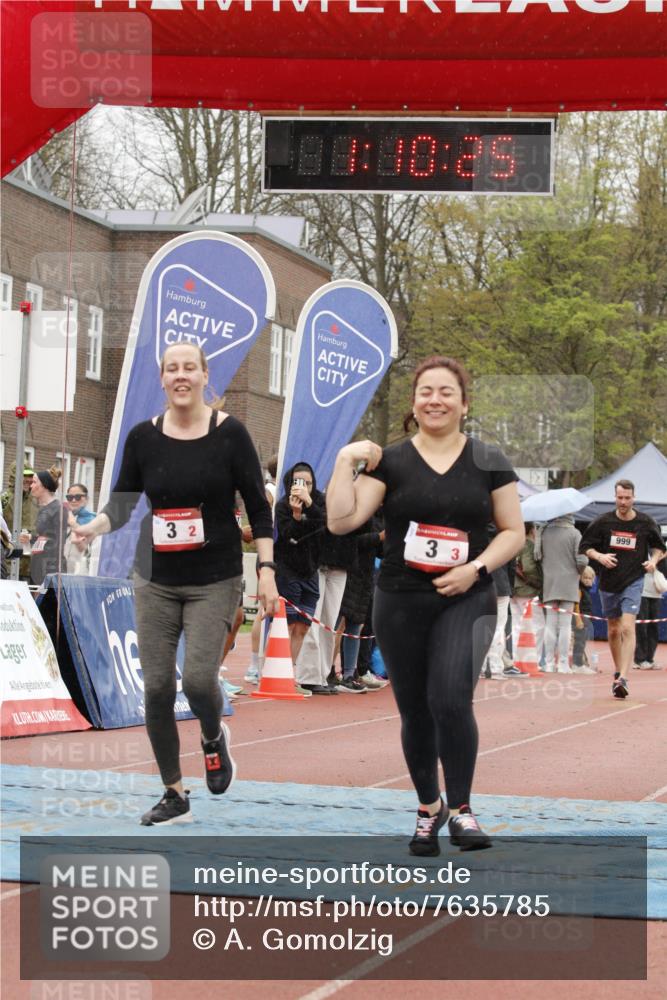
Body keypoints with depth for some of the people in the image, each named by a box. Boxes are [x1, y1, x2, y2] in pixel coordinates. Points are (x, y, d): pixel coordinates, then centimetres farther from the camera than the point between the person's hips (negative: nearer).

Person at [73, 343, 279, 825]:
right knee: (157, 686, 0)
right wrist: (93, 527, -17)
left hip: (214, 581, -3)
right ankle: (175, 795, 15)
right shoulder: (143, 437, 0)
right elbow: (122, 504, 4)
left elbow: (258, 508, -2)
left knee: (198, 677, -18)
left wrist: (267, 570, -9)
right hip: (156, 580, 3)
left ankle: (214, 740, 17)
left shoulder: (229, 433, -6)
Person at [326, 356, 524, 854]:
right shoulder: (389, 462, 3)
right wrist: (345, 461, -12)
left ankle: (461, 809, -8)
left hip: (465, 601, -2)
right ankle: (428, 808, 29)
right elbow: (341, 521, -5)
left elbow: (514, 532, 5)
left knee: (450, 699, -21)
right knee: (415, 711, 9)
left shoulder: (489, 462, 4)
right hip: (400, 603, 2)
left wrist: (476, 568, -10)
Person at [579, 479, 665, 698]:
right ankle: (618, 672, 32)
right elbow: (585, 547, 5)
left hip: (633, 582, -3)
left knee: (627, 628, -17)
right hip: (608, 582, 3)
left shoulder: (646, 523, -3)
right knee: (613, 630, 13)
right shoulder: (603, 522, -2)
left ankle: (623, 679, -24)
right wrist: (599, 556, -14)